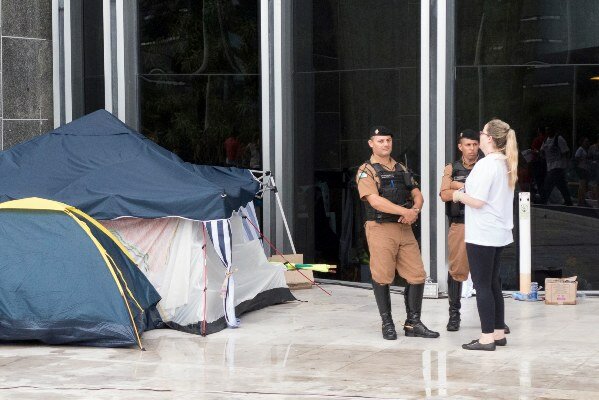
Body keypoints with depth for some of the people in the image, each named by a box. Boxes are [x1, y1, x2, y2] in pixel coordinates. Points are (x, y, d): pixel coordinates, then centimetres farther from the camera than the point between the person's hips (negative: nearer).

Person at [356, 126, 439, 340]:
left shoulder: (402, 169, 17)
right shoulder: (366, 171, -3)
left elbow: (417, 195, 14)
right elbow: (375, 200, -16)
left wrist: (415, 210, -9)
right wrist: (405, 211, -20)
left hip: (405, 228, 6)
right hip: (380, 228, -6)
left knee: (417, 275, 2)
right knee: (382, 278, -1)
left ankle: (413, 323, 11)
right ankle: (387, 323, 11)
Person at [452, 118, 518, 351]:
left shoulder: (486, 165, -17)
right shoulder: (506, 165, 11)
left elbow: (477, 201, -19)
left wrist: (459, 195, -2)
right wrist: (466, 194, 16)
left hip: (482, 234, -9)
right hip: (500, 233, 9)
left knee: (482, 285, -3)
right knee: (493, 284, 16)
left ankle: (487, 338, -1)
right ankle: (499, 333, 20)